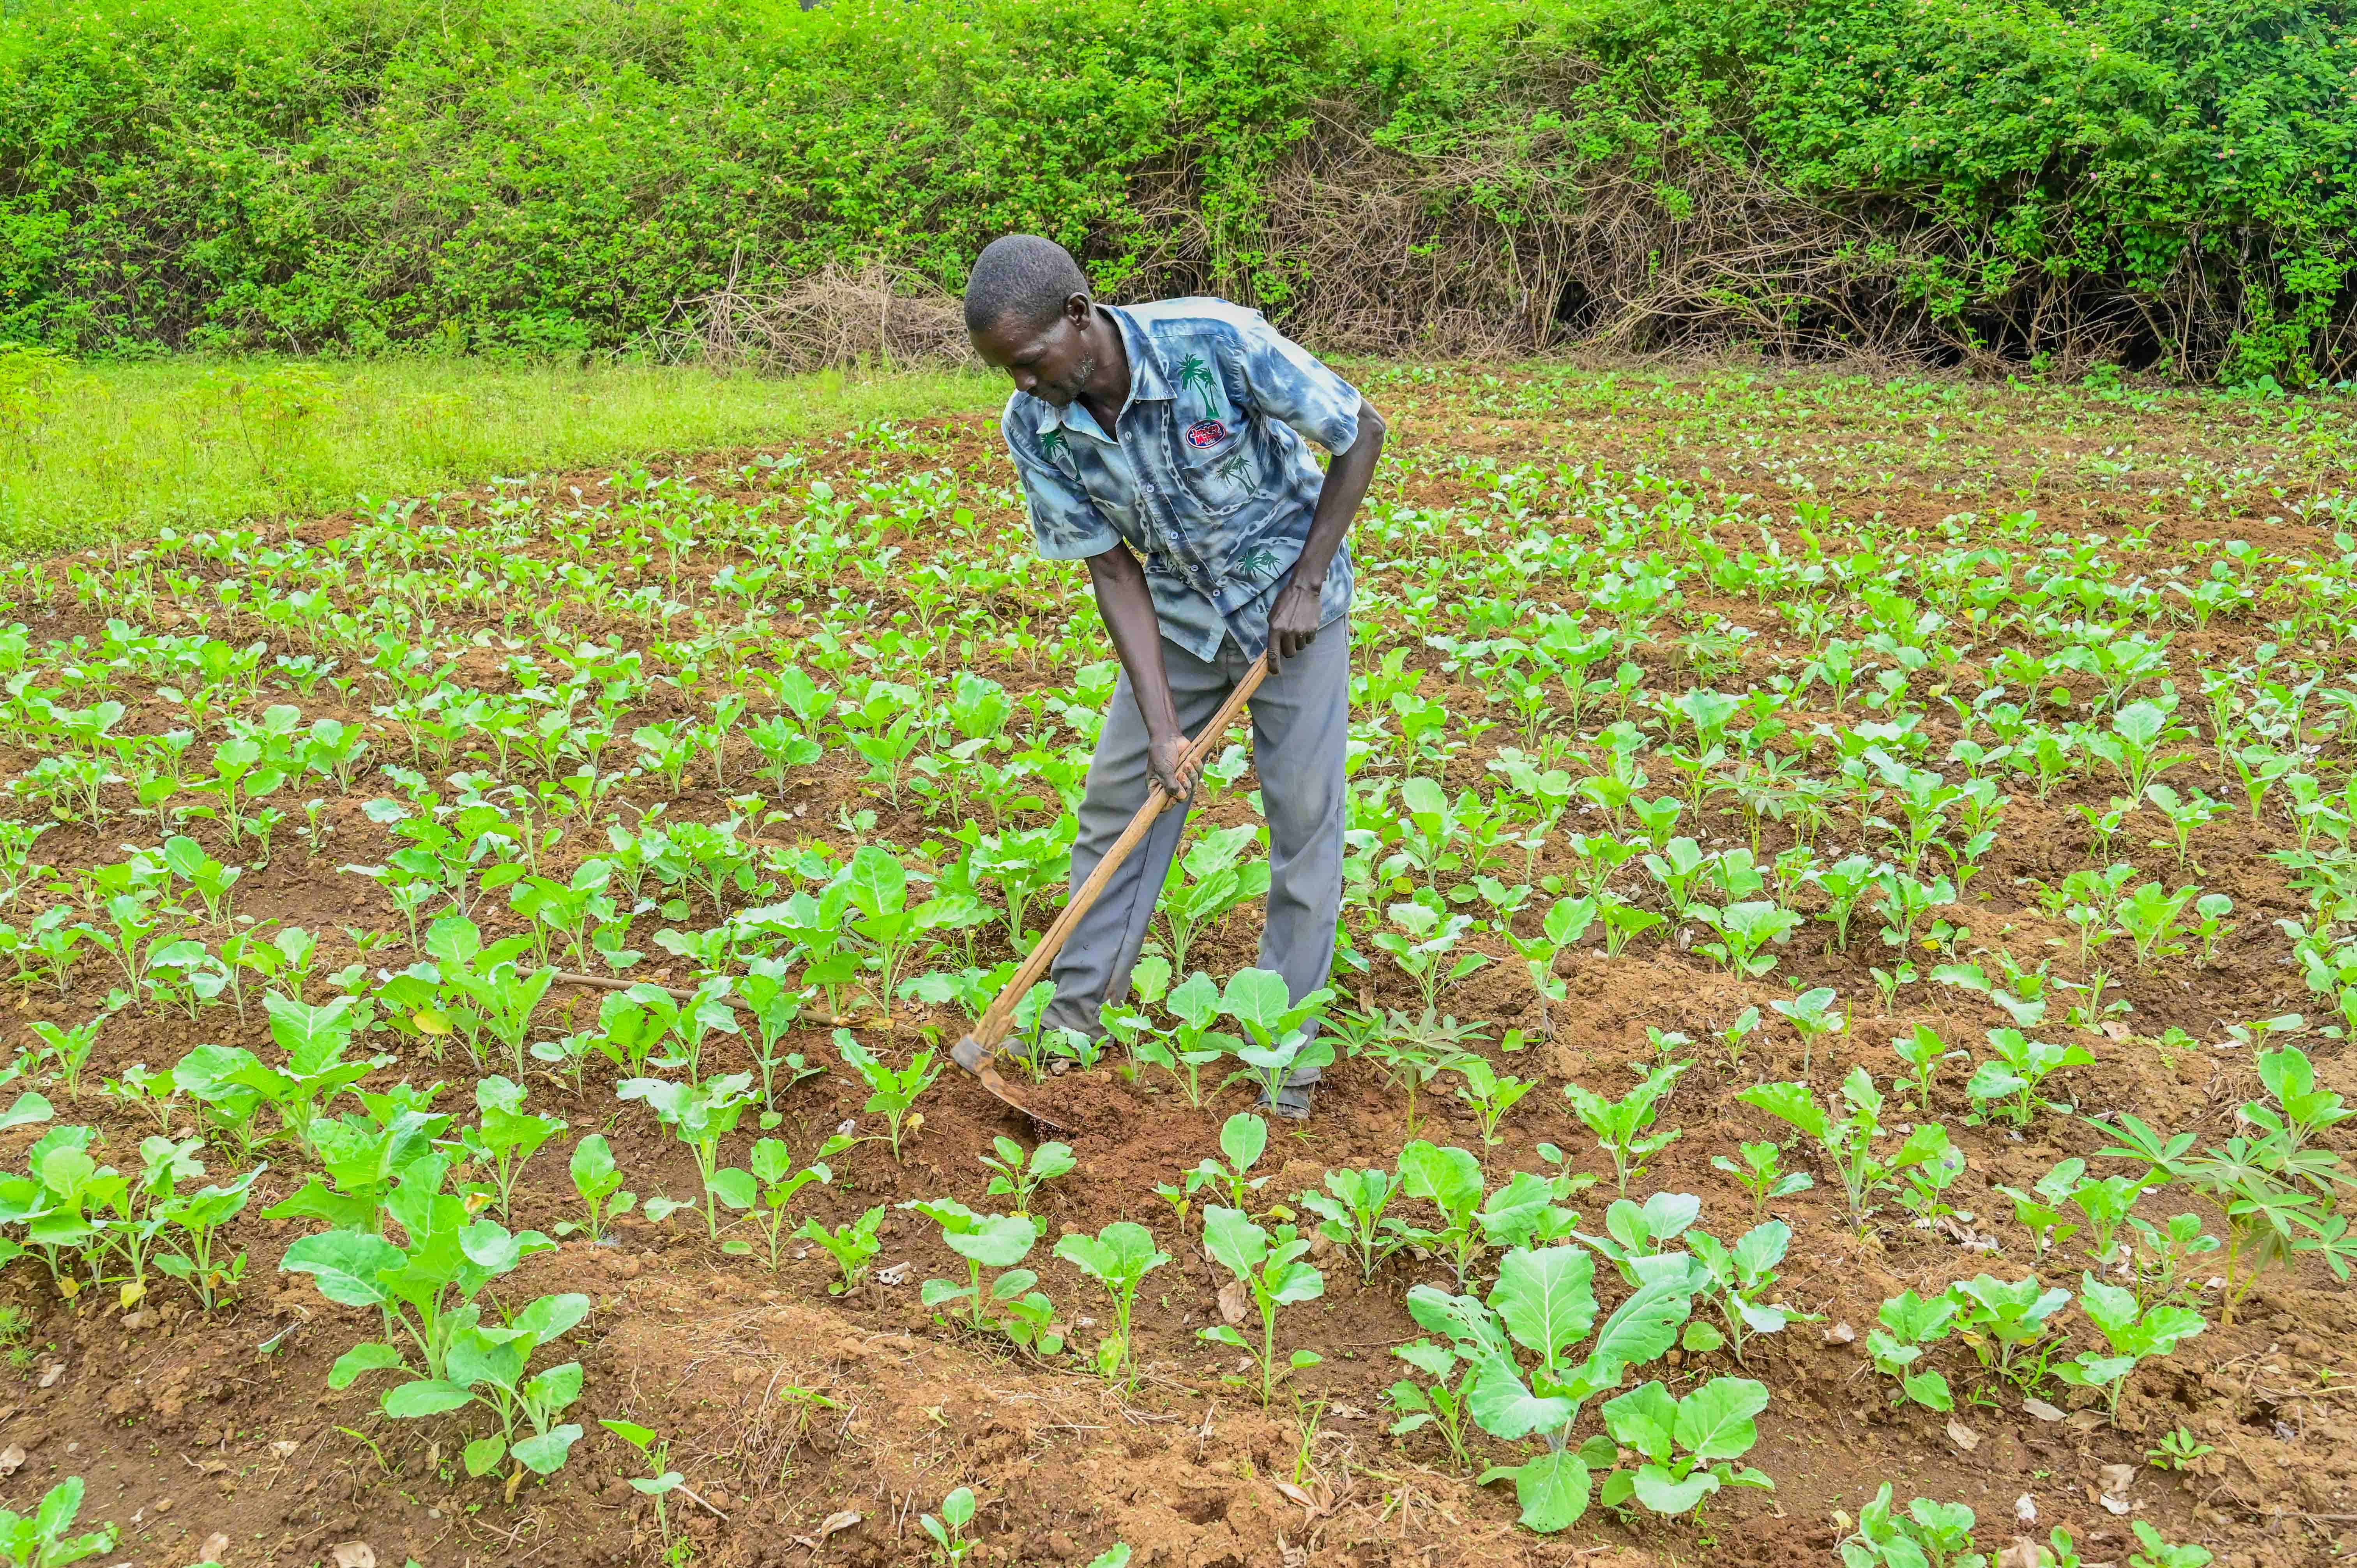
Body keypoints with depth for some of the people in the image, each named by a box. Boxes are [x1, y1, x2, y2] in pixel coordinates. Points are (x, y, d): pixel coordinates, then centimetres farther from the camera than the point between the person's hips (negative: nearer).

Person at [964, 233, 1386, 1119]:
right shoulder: (1033, 429, -18)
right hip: (1178, 614, 4)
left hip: (1291, 602, -3)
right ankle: (1075, 1012, 19)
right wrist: (1160, 723, -18)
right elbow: (1113, 568, -11)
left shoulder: (1218, 342, -31)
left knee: (1304, 818, -1)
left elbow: (1361, 433, -17)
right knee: (1117, 800, 4)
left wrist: (1307, 582, -18)